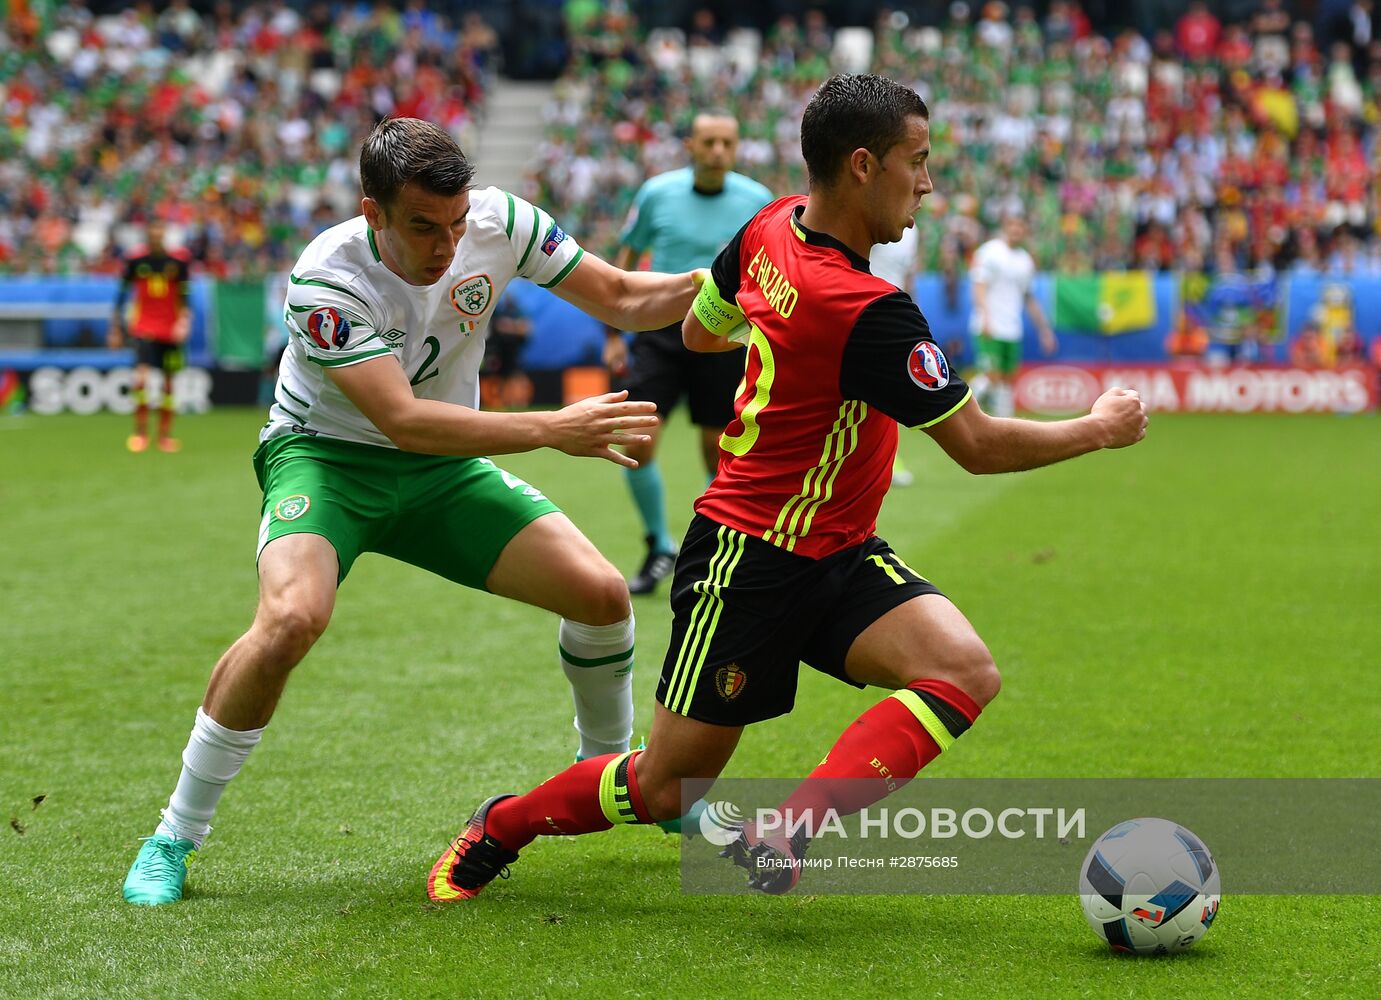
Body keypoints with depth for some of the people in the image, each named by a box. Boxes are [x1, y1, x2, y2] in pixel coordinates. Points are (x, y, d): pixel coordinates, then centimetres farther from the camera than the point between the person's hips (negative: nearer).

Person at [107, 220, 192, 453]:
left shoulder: (178, 261, -2)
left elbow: (185, 296, 2)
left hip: (171, 331, 1)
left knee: (168, 383, 5)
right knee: (141, 376, -18)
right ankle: (140, 431, -7)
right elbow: (122, 295, 6)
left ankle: (165, 435, 17)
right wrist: (116, 330, 7)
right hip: (144, 328, -1)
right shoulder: (135, 260, -2)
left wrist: (184, 321, -14)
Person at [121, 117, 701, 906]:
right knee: (292, 618, -33)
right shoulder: (327, 279, -29)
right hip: (327, 457, -5)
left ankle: (611, 769, 23)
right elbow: (402, 420, -36)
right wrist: (552, 430, -43)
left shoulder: (500, 221, -15)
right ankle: (173, 840, -17)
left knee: (601, 592, -8)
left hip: (445, 468, 5)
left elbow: (621, 299, -3)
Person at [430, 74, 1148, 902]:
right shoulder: (868, 312, -28)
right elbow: (978, 446, -20)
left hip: (839, 555, 8)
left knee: (965, 673, -18)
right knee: (665, 788, 4)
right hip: (752, 565, -8)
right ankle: (499, 827, 31)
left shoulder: (775, 226, -3)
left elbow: (699, 330, 16)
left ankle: (784, 835, -24)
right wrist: (1098, 430, -6)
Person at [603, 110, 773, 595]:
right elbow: (625, 261, 9)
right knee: (637, 442, -10)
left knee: (720, 453, 2)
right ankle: (659, 547, 8)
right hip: (660, 329, 1)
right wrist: (613, 334, 8)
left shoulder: (757, 201, -3)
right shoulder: (657, 193, -2)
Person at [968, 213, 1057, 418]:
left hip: (1012, 331, 6)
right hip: (989, 331, -6)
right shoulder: (989, 252, -5)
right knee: (992, 377, -13)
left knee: (1008, 380, 5)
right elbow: (979, 286, -13)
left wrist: (1044, 329, 24)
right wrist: (985, 317, -27)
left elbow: (1029, 298, 24)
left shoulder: (1026, 260, 15)